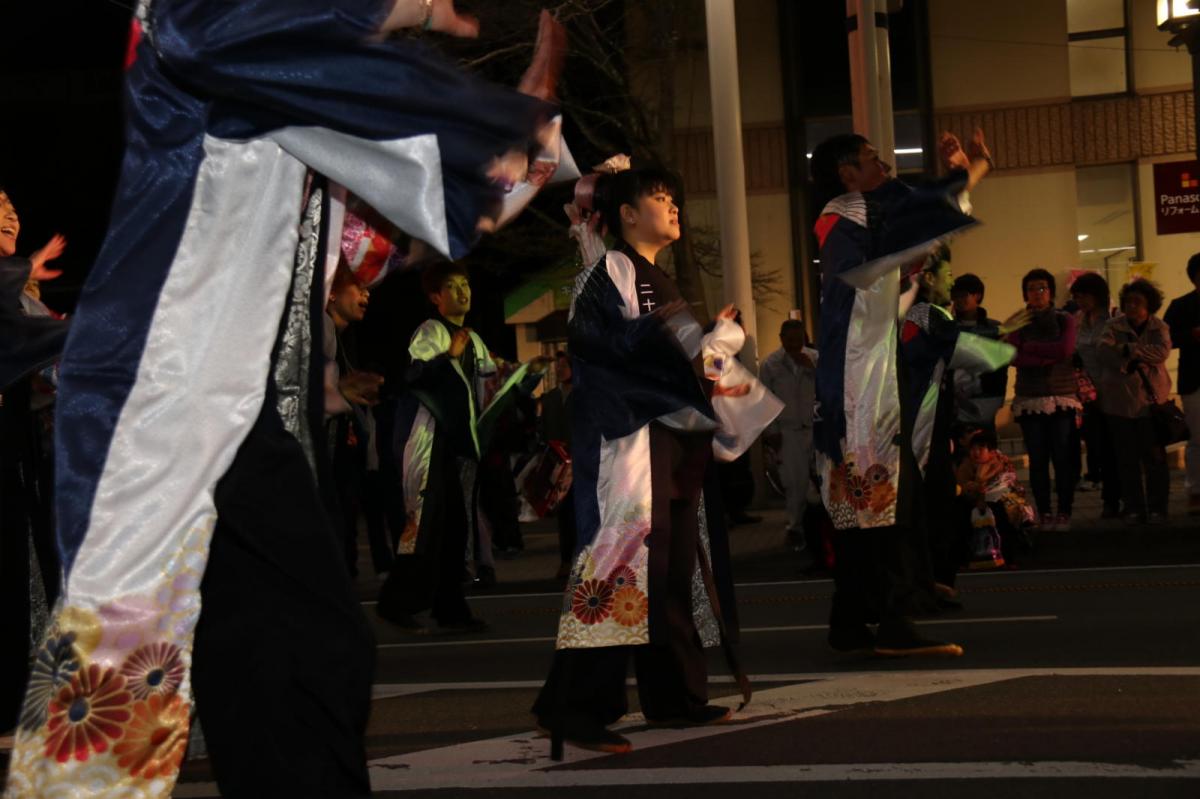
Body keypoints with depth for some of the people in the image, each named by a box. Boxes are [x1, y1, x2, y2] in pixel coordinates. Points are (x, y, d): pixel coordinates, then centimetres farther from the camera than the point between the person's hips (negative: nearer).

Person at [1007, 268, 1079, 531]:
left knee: (1063, 457, -6)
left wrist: (1030, 347, -4)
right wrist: (1048, 357, -13)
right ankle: (1045, 513, 5)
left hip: (1062, 398, -1)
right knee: (1037, 459, -1)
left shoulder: (1065, 320, 6)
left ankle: (1064, 512, 0)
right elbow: (1013, 357, -6)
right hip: (1030, 399, 1)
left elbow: (1066, 350, -10)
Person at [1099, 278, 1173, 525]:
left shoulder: (1159, 327, 5)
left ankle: (1157, 508, 6)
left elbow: (1162, 351, -14)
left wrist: (1128, 350, -16)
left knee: (1154, 456, -2)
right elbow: (1105, 350, -12)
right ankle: (1133, 508, 12)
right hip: (1120, 401, 1)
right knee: (1127, 458, 4)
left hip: (1150, 400, -1)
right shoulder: (1114, 326, 6)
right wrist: (1136, 359, -18)